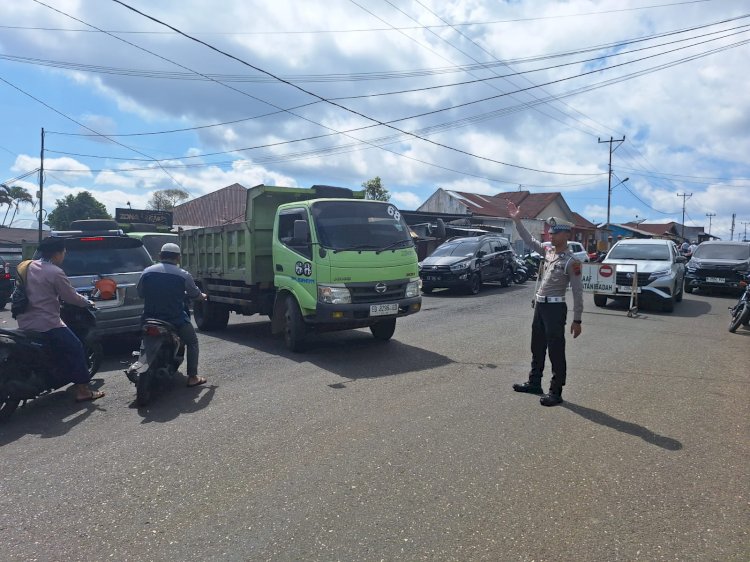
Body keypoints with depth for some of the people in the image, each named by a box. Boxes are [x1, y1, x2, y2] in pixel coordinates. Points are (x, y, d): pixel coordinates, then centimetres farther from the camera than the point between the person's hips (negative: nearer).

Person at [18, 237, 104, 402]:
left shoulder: (30, 266, 9)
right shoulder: (55, 272, -15)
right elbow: (72, 297, -9)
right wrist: (88, 302, 9)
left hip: (25, 322, 9)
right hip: (46, 323, -9)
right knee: (75, 349, -3)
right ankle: (82, 390, -4)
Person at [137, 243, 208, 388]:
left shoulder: (147, 272, -1)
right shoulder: (183, 275, -9)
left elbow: (140, 293, 11)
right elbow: (195, 293, 5)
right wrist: (203, 296, 28)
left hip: (151, 318, 4)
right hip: (176, 320, -4)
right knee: (192, 343, 16)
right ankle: (192, 377, 9)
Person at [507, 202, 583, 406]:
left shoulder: (571, 261, -13)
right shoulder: (548, 251, 8)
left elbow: (578, 292, -13)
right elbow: (529, 240, 19)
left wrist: (577, 320, -14)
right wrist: (517, 220, 11)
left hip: (555, 308, -8)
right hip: (539, 305, 8)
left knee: (556, 352, 0)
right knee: (537, 348, 18)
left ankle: (556, 392, 8)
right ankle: (534, 382, 32)